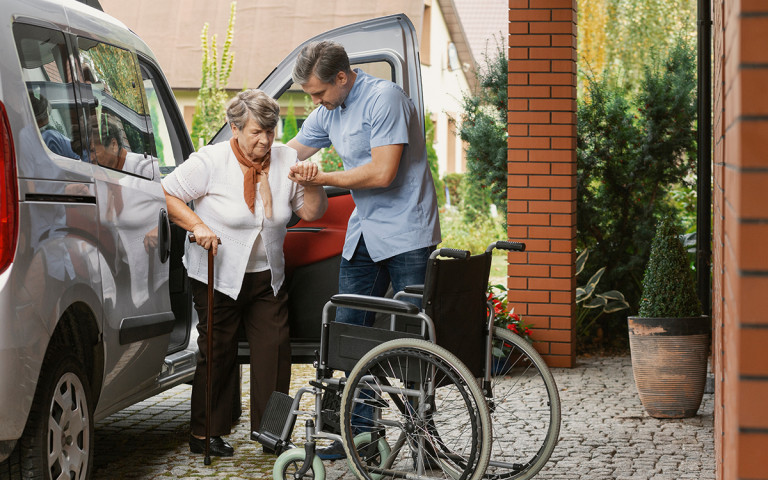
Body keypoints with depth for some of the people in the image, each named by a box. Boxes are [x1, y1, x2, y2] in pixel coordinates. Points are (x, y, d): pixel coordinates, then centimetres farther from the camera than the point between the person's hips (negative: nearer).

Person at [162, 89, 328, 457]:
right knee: (218, 352, 1)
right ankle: (204, 433, 12)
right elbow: (166, 194, -9)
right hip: (218, 276, -4)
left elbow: (311, 213, 6)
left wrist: (310, 184, -14)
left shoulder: (285, 160, 2)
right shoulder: (211, 161, -11)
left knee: (275, 349, -1)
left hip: (267, 276, 4)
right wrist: (197, 225, -20)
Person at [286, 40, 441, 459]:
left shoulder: (383, 98, -16)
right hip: (363, 233, 8)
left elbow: (382, 173, -23)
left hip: (406, 233, -8)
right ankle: (357, 430, 14)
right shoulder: (328, 111, 10)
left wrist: (322, 179, -13)